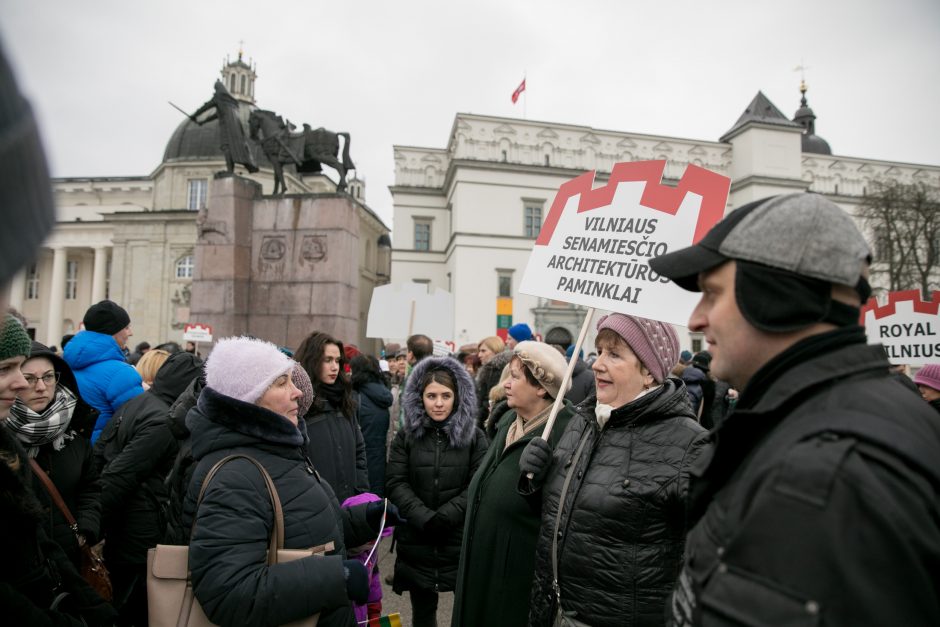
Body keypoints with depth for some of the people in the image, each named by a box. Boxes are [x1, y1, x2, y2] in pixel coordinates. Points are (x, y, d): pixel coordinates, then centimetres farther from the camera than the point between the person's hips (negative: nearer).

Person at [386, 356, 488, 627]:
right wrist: (424, 519, -16)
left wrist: (444, 516, -17)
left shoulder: (474, 436, -1)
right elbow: (395, 483, -4)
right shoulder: (406, 434, 2)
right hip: (417, 541, 1)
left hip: (462, 540, -1)